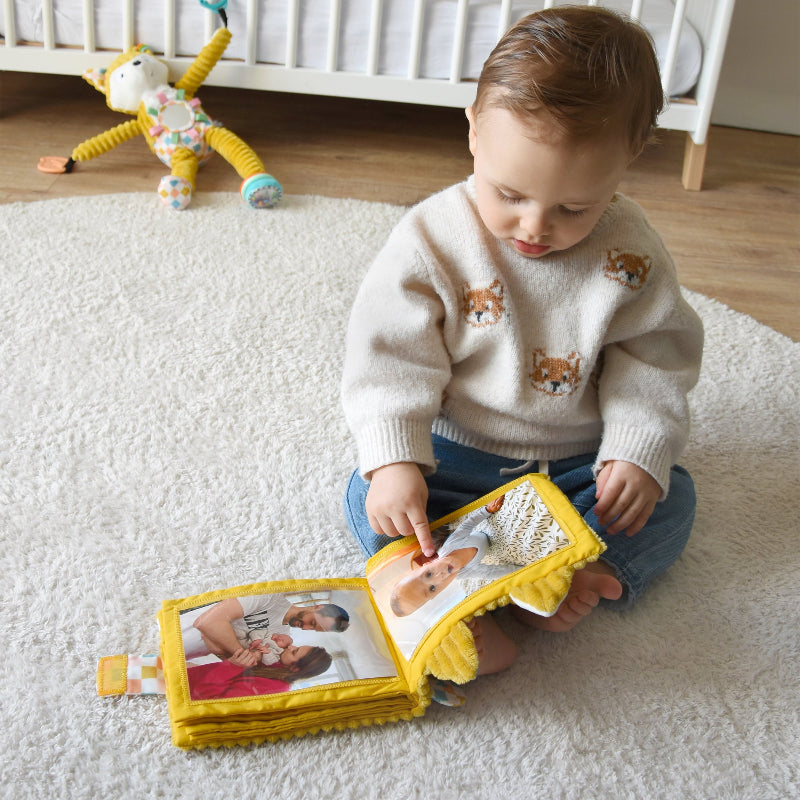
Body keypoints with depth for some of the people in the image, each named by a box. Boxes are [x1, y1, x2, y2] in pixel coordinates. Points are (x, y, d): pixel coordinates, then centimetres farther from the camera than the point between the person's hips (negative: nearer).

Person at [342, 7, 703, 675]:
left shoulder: (632, 253, -11)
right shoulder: (431, 241, -17)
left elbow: (655, 360, -5)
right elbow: (391, 357, -18)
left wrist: (640, 452, -19)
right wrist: (393, 459, -30)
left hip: (579, 462, 2)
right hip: (455, 454, -1)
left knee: (671, 499, -15)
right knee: (370, 499, -21)